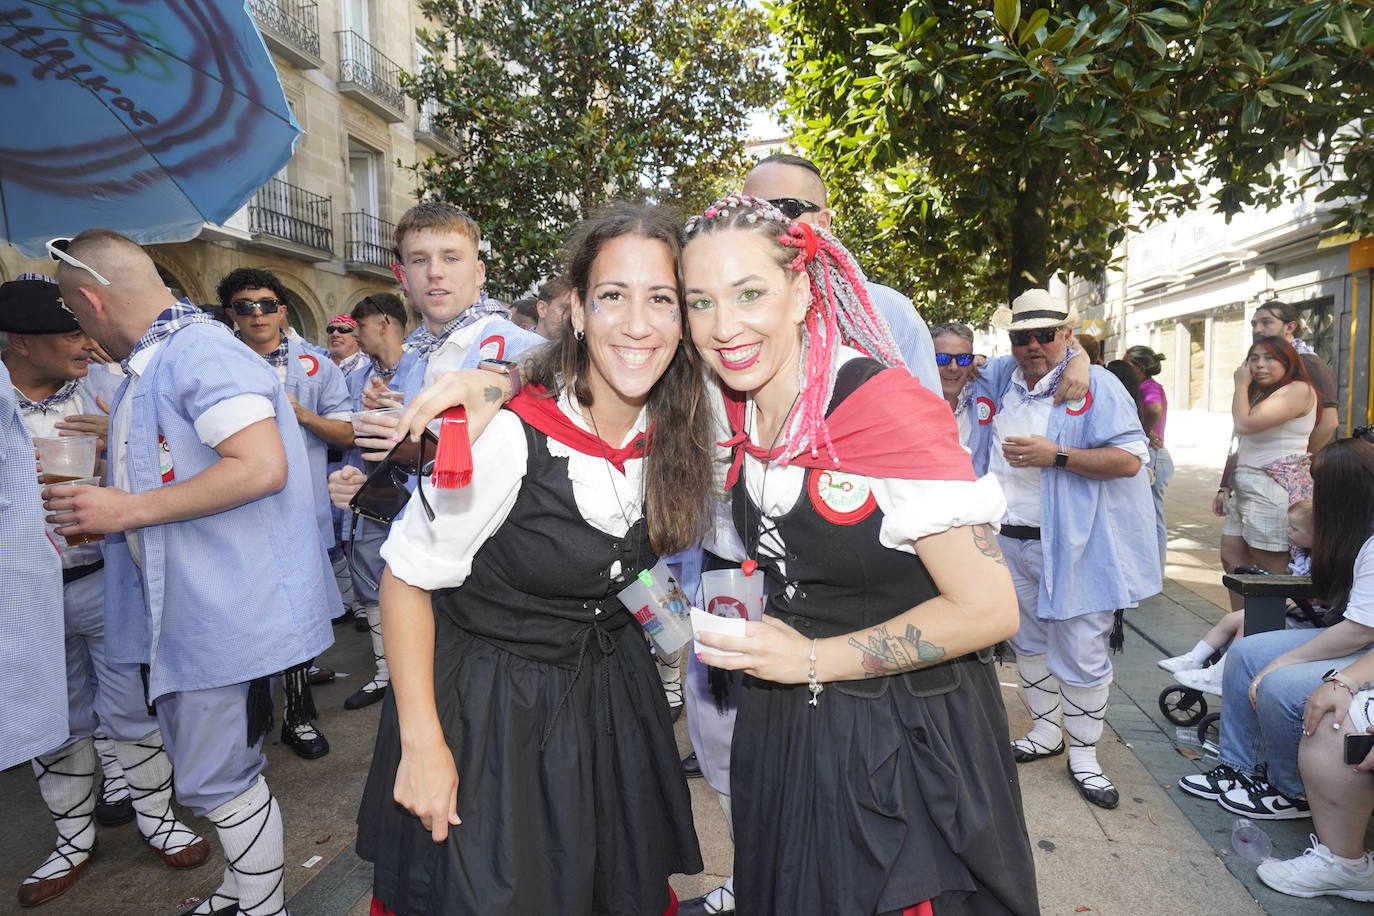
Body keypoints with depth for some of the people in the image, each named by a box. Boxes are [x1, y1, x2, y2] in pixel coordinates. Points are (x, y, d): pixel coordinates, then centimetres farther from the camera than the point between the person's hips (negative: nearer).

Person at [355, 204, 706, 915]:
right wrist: (422, 744, -17)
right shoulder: (512, 435, -28)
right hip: (489, 707, -5)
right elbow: (406, 578, -18)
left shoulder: (671, 434, -9)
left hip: (609, 698, 6)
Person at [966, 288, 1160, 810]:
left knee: (1081, 654, 2)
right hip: (1009, 542, 6)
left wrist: (1055, 456, -22)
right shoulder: (996, 380, 8)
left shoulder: (1096, 385, -8)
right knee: (1028, 643, 17)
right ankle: (1045, 732, 34)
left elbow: (1129, 459, -16)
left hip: (1074, 546, -5)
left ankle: (1084, 756, 19)